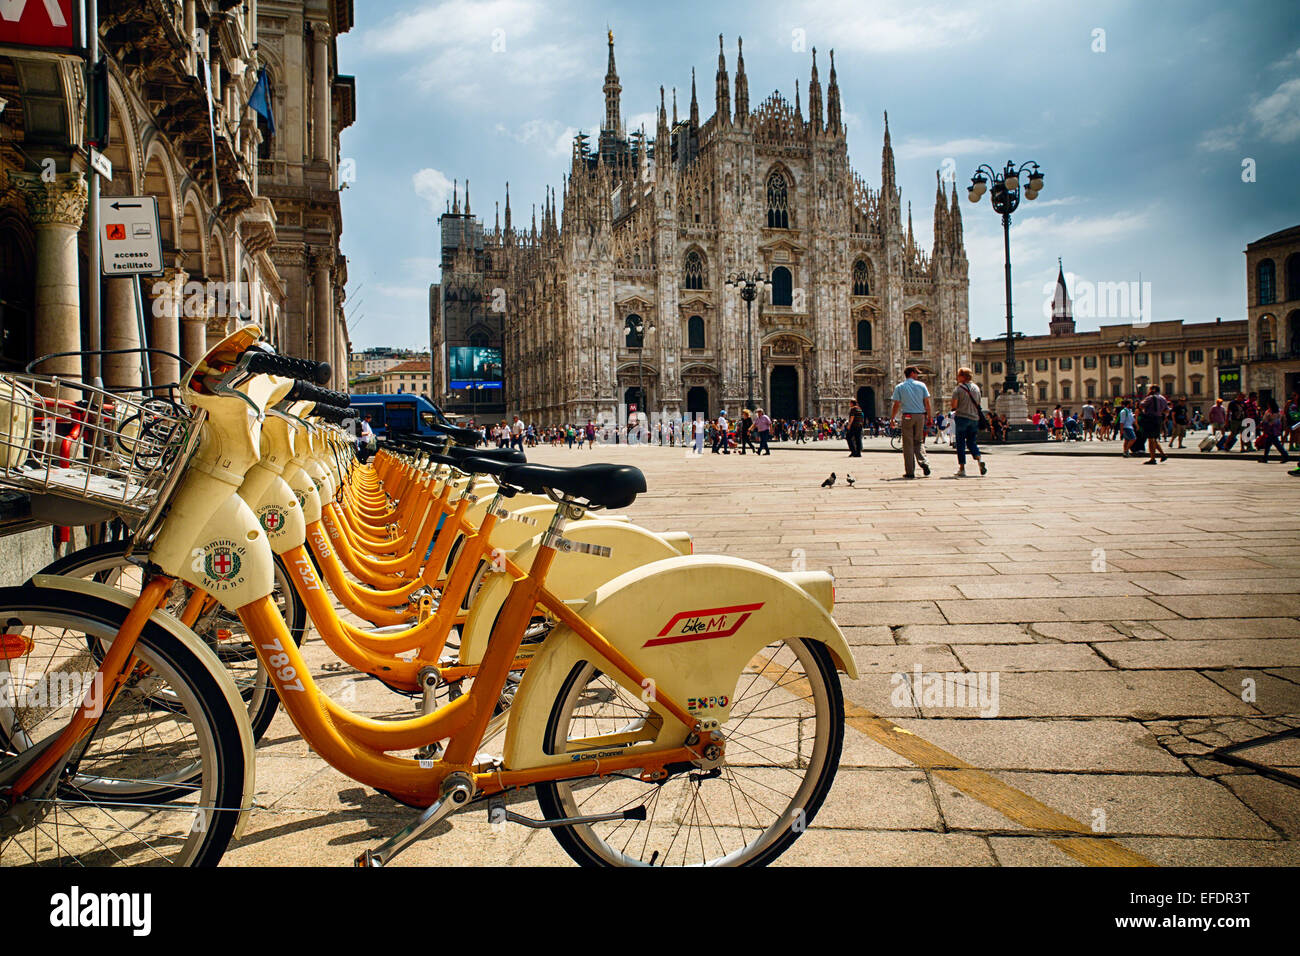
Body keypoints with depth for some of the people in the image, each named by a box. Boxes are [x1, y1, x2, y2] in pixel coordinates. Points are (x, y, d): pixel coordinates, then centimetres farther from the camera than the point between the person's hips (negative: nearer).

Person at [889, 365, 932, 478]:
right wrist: (929, 416, 9)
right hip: (920, 415, 2)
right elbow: (927, 402, 2)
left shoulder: (899, 387, 1)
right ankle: (924, 462, -9)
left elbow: (896, 405, -2)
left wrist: (892, 419, 5)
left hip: (907, 416, -1)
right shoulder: (921, 385, 4)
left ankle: (910, 472, 1)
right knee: (919, 442, 15)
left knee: (908, 444, 2)